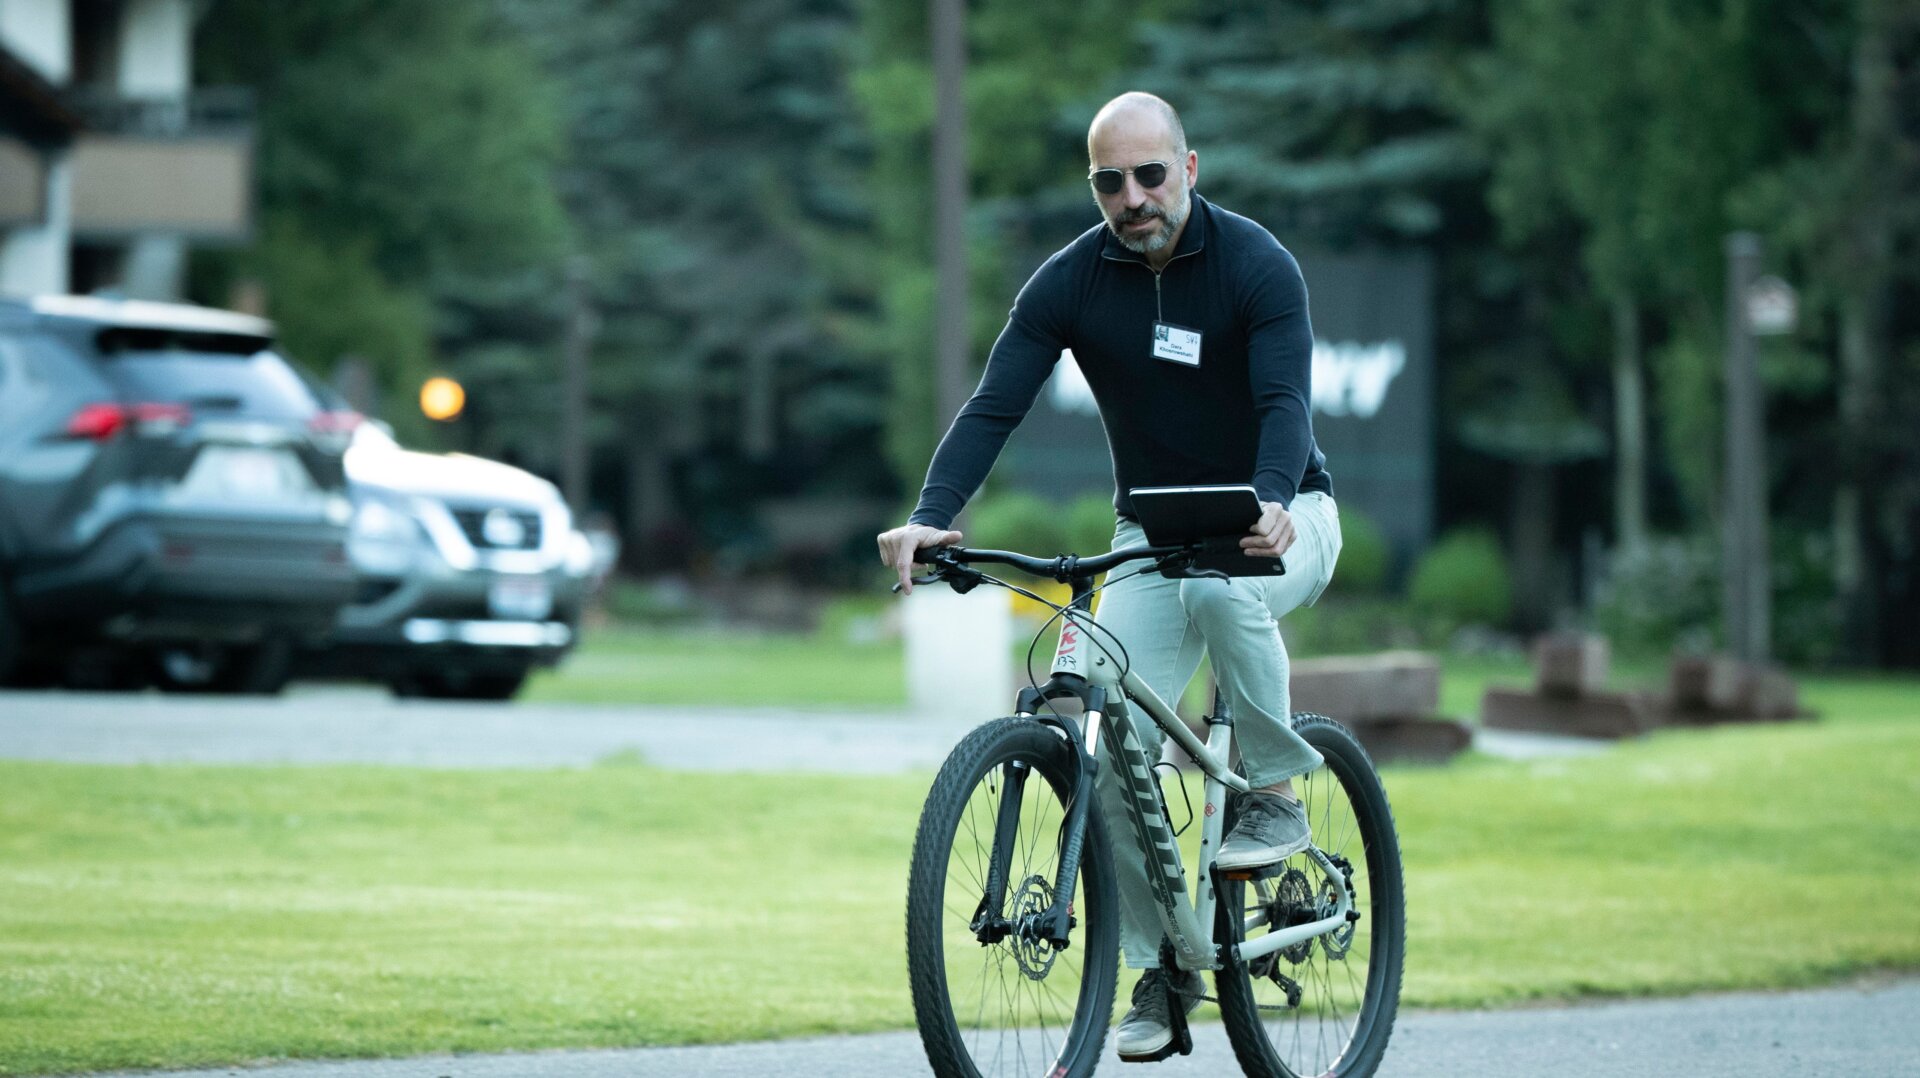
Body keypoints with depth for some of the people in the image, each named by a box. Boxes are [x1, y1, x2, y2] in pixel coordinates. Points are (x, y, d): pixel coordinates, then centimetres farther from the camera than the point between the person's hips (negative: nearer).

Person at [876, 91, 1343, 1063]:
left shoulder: (1255, 264, -16)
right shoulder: (1070, 283, -7)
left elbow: (1286, 400, -28)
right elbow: (993, 406, -14)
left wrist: (1272, 506, -49)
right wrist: (930, 516, -31)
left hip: (1276, 520, -3)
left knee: (1221, 587, -39)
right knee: (1112, 753, -13)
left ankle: (1276, 794, -18)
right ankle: (1161, 967, 3)